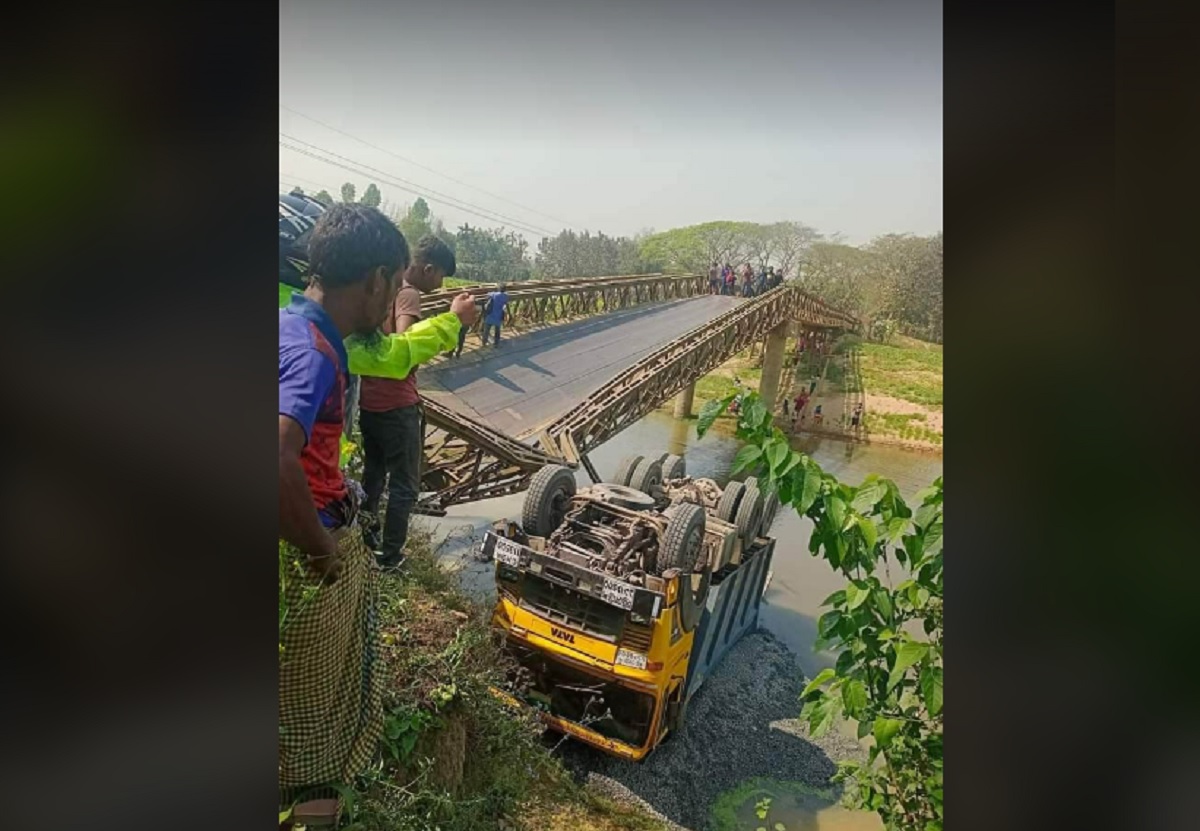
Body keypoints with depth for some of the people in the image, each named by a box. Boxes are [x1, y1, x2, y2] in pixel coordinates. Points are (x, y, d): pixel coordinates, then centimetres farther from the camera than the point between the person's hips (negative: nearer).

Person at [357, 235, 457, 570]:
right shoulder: (409, 294, -15)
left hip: (368, 400, 9)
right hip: (396, 405, -9)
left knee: (373, 473, 23)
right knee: (405, 485, 4)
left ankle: (364, 540, 37)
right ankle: (389, 558, 12)